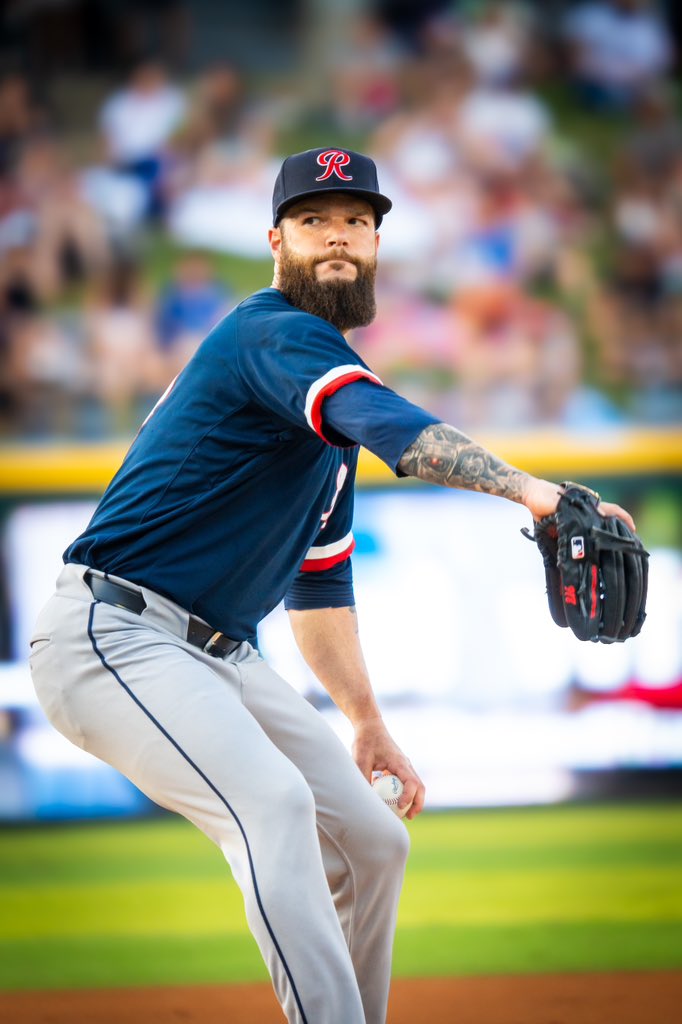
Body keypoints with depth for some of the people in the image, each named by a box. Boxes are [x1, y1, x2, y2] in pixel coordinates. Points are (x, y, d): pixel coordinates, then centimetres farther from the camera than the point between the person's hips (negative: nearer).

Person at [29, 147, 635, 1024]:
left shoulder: (327, 407, 19)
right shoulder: (275, 336, -14)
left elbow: (319, 579, 26)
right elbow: (391, 426, -35)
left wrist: (366, 722, 22)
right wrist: (527, 488, -50)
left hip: (220, 657, 10)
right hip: (115, 640, -10)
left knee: (372, 842, 10)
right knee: (274, 802, -32)